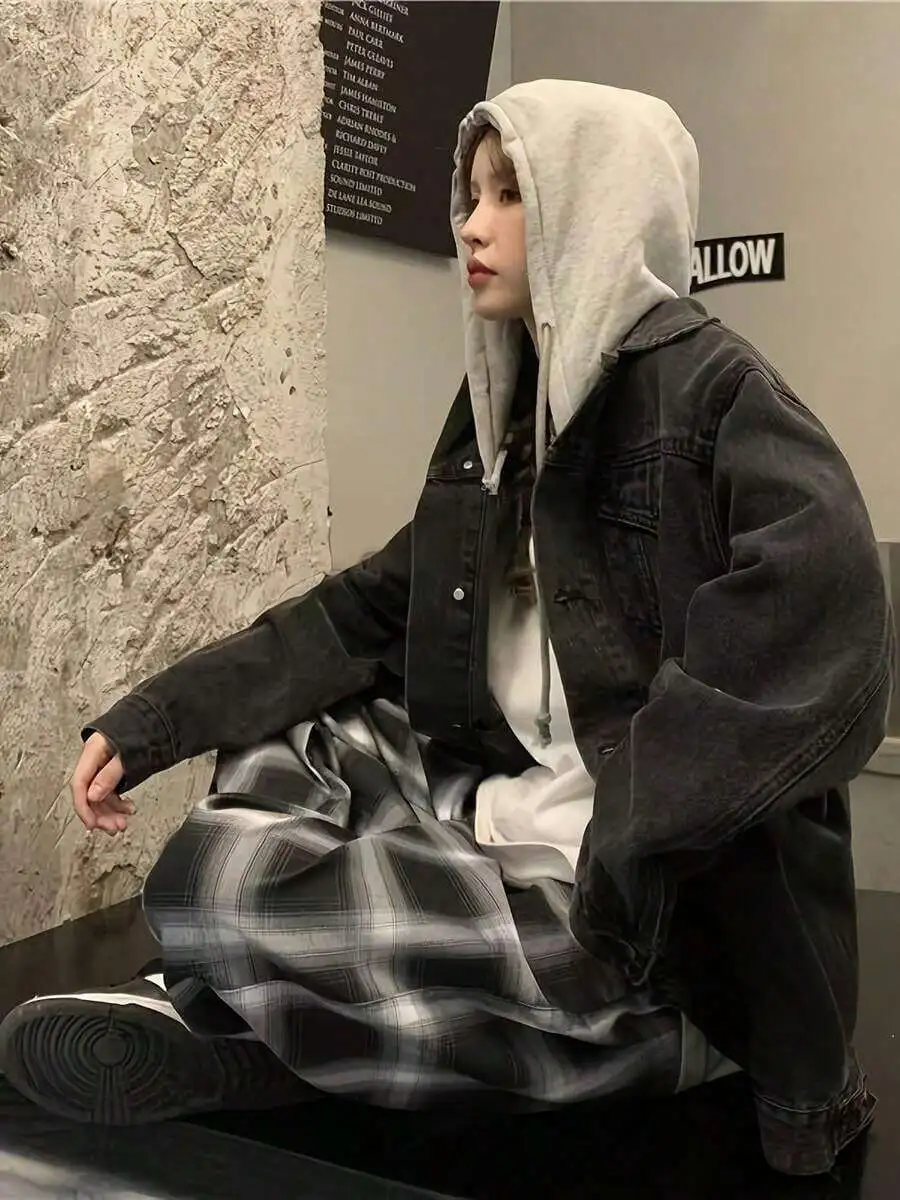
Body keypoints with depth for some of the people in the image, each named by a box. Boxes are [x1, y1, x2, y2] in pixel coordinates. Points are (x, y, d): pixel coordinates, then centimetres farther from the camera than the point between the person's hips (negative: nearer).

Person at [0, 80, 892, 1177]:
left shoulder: (711, 388, -11)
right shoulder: (509, 402, 12)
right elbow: (373, 607, 13)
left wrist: (618, 853, -31)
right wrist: (153, 719, 7)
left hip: (659, 910, -8)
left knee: (217, 879, -21)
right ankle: (216, 1006, -3)